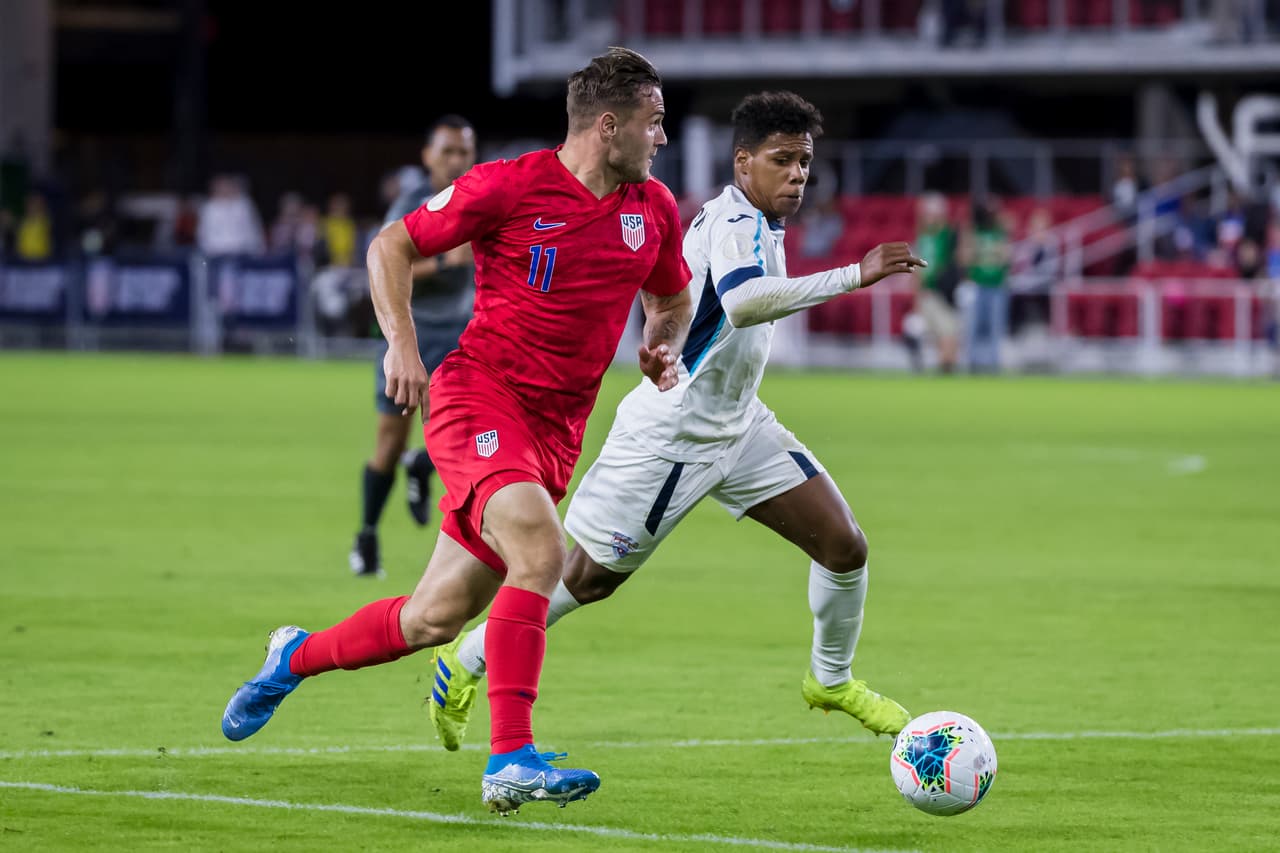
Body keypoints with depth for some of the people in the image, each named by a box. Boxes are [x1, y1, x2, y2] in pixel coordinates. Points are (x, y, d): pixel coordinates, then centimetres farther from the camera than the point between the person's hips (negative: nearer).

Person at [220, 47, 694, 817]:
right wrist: (403, 343, -11)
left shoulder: (654, 210, 6)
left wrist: (664, 349, 4)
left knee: (436, 619, 8)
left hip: (555, 434, 6)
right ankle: (511, 760, -32)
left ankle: (298, 657, 36)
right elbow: (392, 246, 1)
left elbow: (672, 300, 26)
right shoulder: (508, 187, -10)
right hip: (480, 396, -6)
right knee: (541, 551, -31)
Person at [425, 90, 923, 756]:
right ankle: (466, 664, 21)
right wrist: (855, 276, -48)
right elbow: (744, 302, -46)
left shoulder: (752, 221, 6)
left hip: (738, 426, 9)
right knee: (591, 578, 2)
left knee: (845, 546, -1)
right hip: (670, 435, -9)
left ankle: (832, 680, 21)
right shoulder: (735, 224, -24)